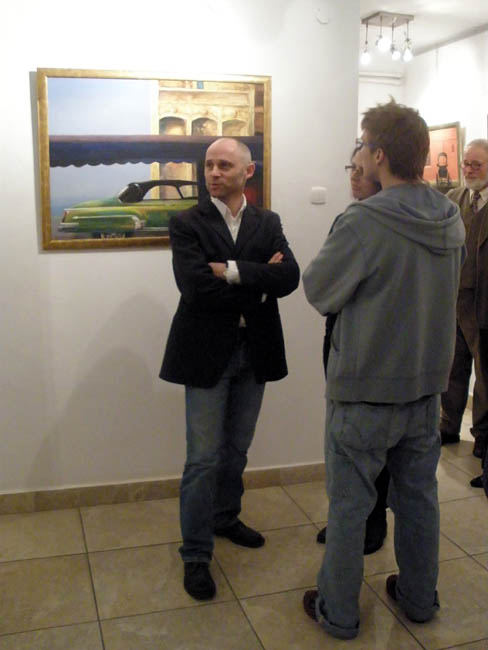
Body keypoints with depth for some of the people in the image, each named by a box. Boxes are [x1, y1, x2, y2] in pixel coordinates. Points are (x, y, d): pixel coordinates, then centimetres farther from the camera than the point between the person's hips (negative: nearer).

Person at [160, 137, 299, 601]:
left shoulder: (268, 223, 6)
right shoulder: (187, 224, -5)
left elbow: (289, 277, -10)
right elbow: (194, 284, -20)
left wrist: (233, 271, -20)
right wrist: (260, 281, -15)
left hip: (254, 352, 4)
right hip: (208, 352, -4)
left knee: (237, 449, 19)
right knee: (204, 458, 0)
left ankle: (225, 518, 41)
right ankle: (195, 554, 14)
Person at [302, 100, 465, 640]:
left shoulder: (363, 223, -23)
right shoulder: (451, 220, -1)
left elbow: (318, 290, -12)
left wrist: (317, 264, 7)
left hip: (364, 392, -6)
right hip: (427, 384, 7)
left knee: (348, 505, 9)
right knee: (418, 497, 20)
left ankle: (338, 613, 26)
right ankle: (419, 598, 38)